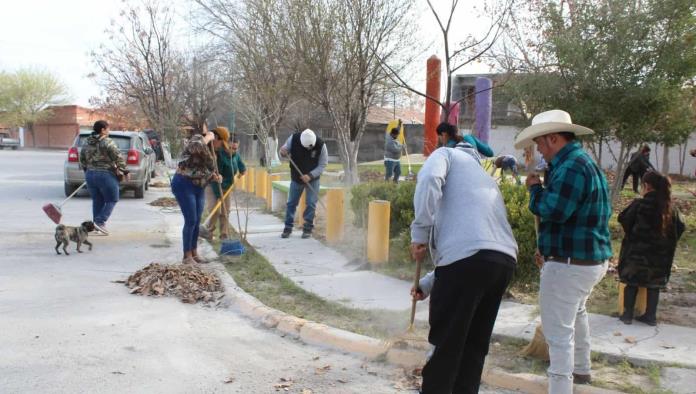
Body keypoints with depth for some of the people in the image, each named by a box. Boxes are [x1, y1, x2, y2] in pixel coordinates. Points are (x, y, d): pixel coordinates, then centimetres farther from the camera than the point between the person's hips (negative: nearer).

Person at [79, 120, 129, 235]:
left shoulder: (87, 143, 10)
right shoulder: (108, 142, -12)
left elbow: (82, 160, 18)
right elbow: (118, 158, -15)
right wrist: (124, 171, -6)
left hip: (90, 175, 7)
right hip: (106, 175, -7)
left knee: (97, 201, 16)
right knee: (111, 200, 4)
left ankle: (96, 223, 19)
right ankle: (100, 222, -7)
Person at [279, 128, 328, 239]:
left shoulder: (321, 145, -22)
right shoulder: (293, 139, -20)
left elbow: (322, 165, -16)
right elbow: (285, 149, -4)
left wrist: (310, 175, -27)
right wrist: (283, 152, -29)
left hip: (312, 179, -1)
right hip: (296, 178, 2)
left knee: (311, 204, -1)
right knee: (291, 202, 6)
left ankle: (308, 228, 11)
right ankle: (288, 228, 17)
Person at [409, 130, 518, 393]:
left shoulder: (447, 154, 17)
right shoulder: (484, 180, 36)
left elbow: (429, 179, -10)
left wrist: (420, 233, -6)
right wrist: (427, 284, 37)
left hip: (468, 257, -7)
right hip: (505, 259, 7)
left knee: (446, 344, 5)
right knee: (475, 346, 18)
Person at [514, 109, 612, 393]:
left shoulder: (570, 167, -22)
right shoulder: (584, 162, 13)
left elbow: (553, 211, -27)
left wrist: (535, 188, -11)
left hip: (569, 263, -12)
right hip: (591, 258, 12)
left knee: (559, 332, -5)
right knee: (576, 313, 32)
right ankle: (581, 369, 50)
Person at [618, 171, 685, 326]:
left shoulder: (639, 204, -15)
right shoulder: (670, 208, 0)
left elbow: (623, 219, -6)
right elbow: (679, 228, 7)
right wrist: (667, 243, 15)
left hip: (637, 252, -4)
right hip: (660, 255, 4)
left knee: (632, 282, 9)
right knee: (654, 284, 14)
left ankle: (628, 314, 12)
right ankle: (650, 316, 19)